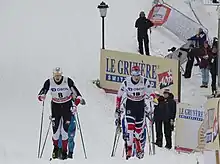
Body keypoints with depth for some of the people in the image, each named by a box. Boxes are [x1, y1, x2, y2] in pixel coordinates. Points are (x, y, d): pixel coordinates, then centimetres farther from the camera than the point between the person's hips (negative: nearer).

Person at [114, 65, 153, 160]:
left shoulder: (145, 81, -13)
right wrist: (117, 108, 0)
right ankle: (128, 149, -15)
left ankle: (138, 148, 23)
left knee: (139, 128, 5)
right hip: (130, 103, -1)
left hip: (141, 104, 1)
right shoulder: (126, 82, -14)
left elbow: (149, 94, -2)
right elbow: (119, 95, -1)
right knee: (130, 126, -17)